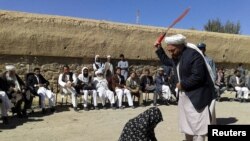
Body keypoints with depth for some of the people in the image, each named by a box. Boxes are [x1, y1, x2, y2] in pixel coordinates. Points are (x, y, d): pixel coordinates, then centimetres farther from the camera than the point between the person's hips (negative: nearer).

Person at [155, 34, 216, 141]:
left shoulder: (193, 55, -24)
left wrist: (182, 84, -17)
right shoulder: (176, 56, 5)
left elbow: (198, 77, -28)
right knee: (186, 123, 18)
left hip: (196, 95, -9)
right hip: (184, 95, 9)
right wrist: (159, 49, 15)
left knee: (196, 125, -2)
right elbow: (167, 61, 24)